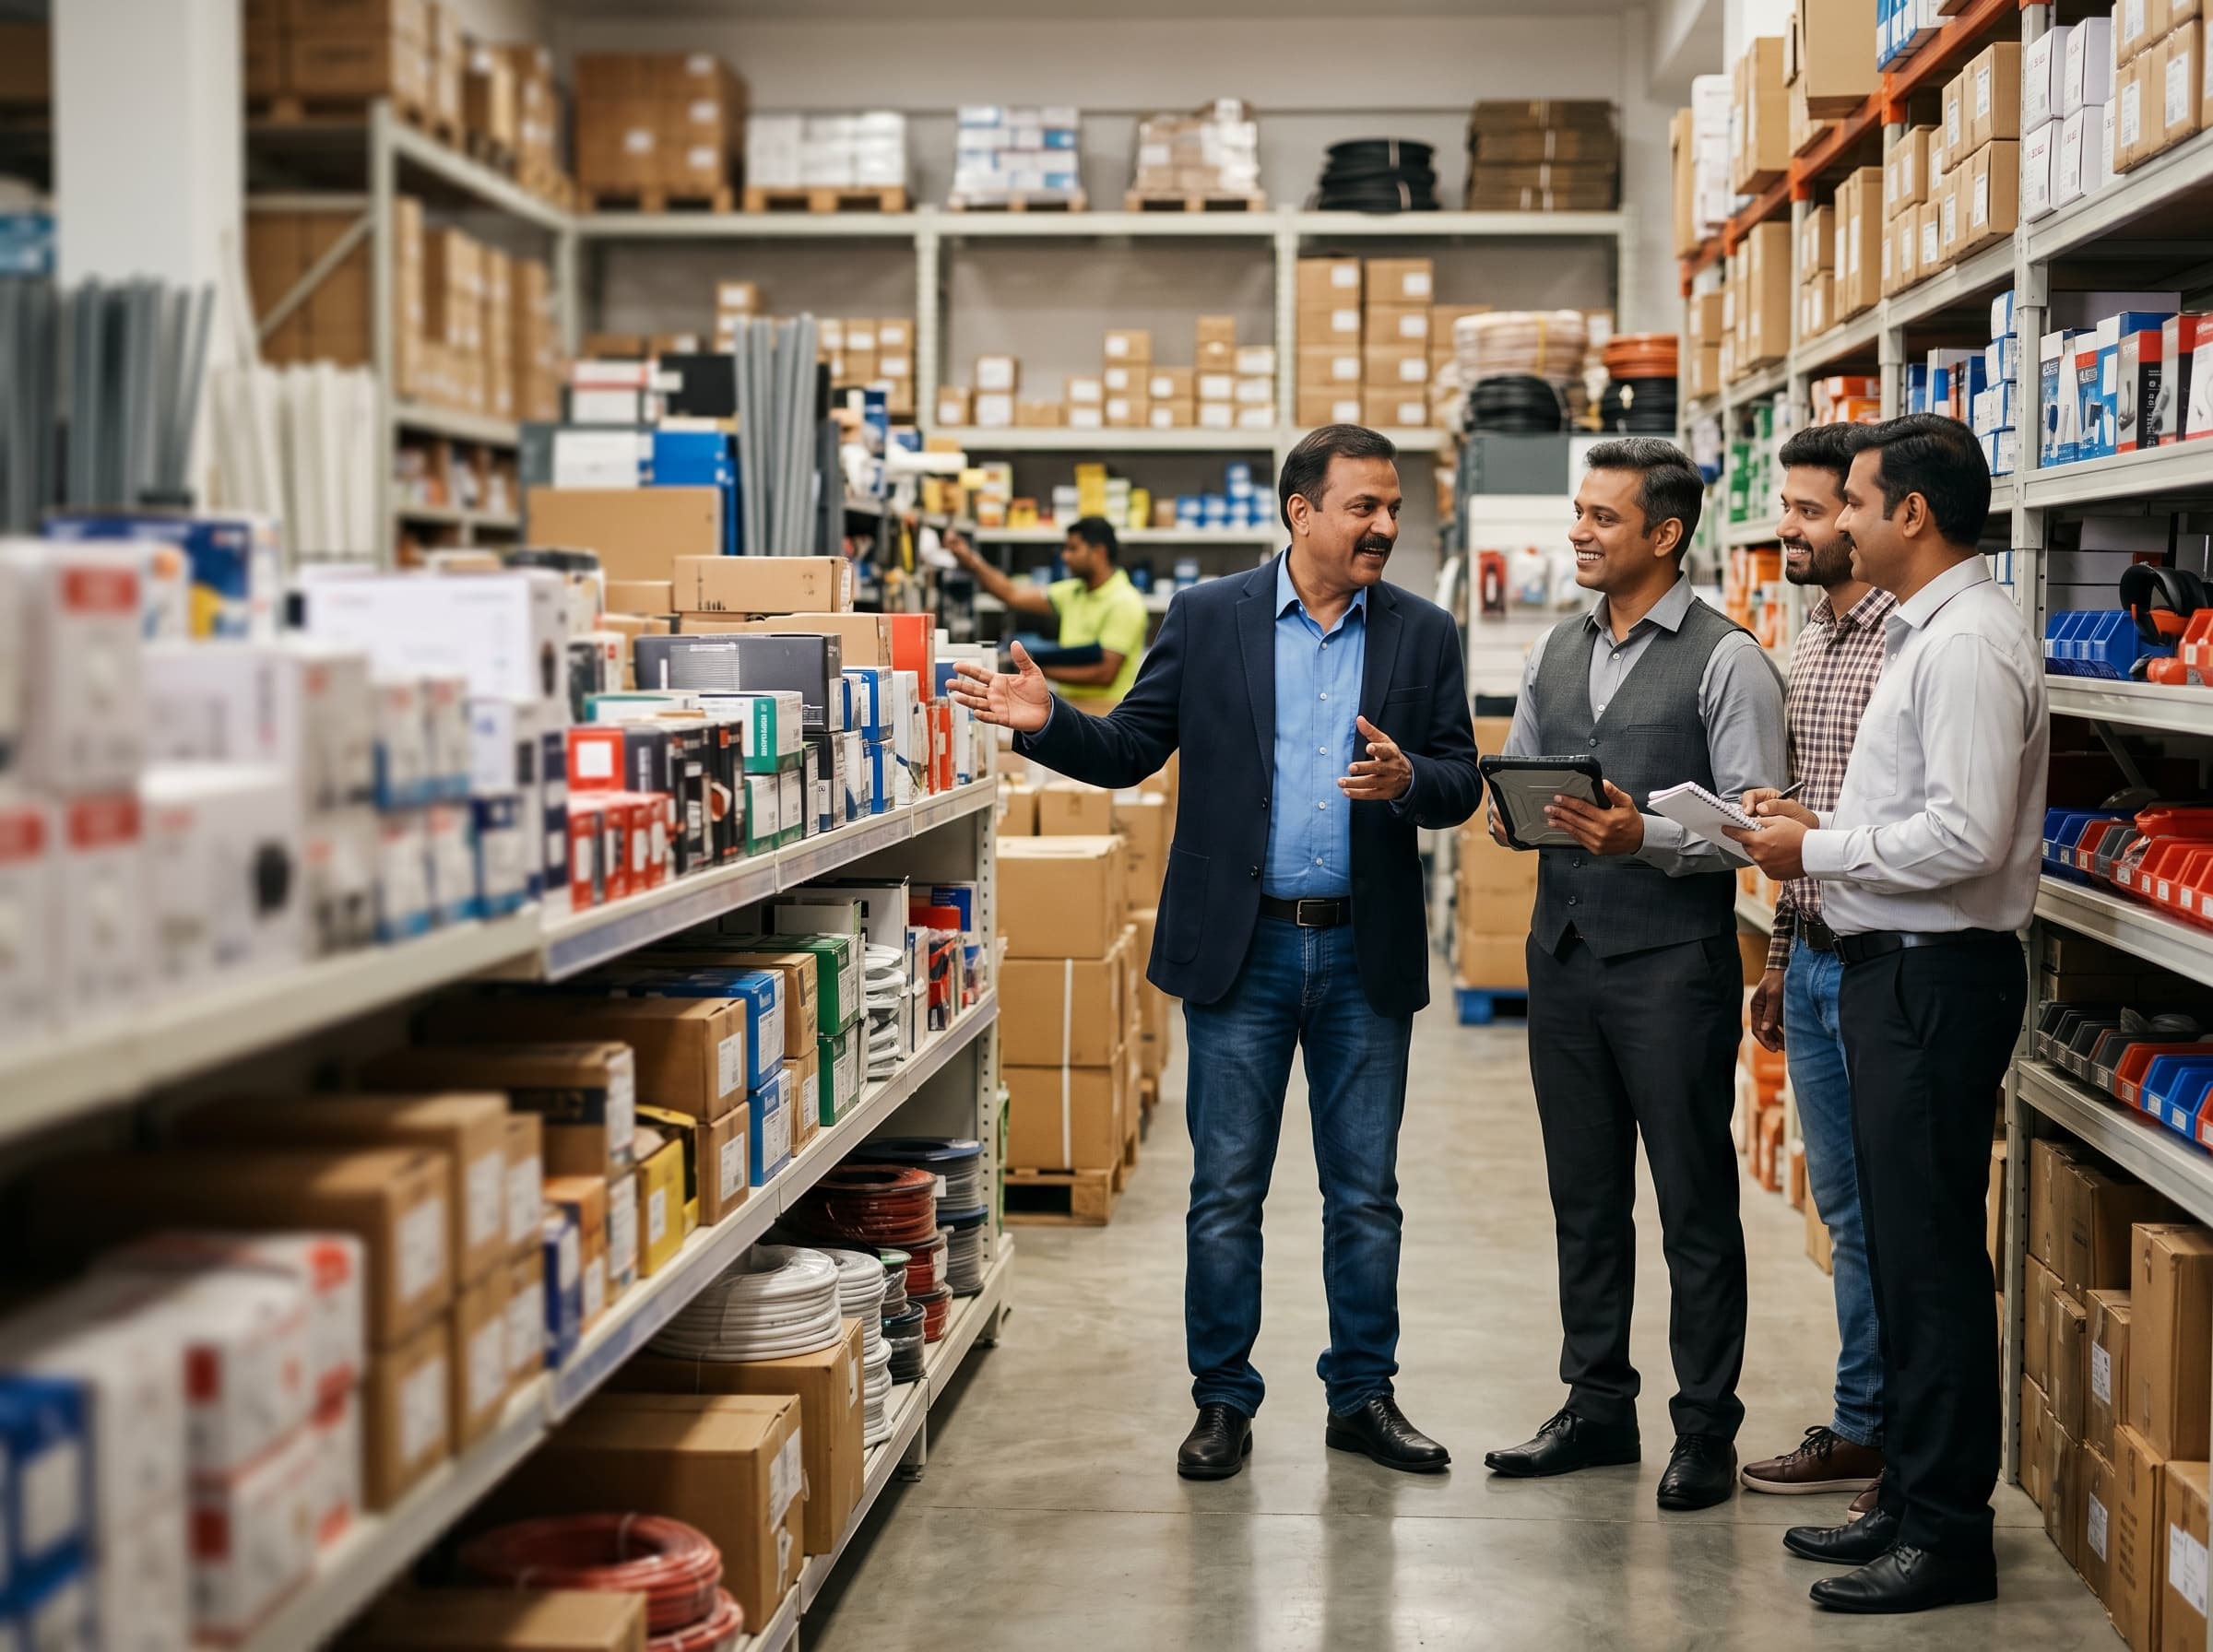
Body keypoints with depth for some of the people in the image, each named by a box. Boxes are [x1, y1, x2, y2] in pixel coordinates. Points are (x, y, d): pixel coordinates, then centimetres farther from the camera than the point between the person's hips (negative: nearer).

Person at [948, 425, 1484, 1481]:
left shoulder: (1424, 634, 4)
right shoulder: (1208, 619, 1)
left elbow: (1461, 785, 3)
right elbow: (1129, 750, 1)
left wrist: (1408, 779, -18)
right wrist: (1045, 722, -16)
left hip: (1366, 955, 2)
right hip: (1242, 947, -1)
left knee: (1365, 1193, 9)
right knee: (1225, 1191, 5)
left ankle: (1363, 1395, 23)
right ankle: (1222, 1401, 17)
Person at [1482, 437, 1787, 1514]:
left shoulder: (1726, 661, -8)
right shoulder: (1556, 651, 13)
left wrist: (1644, 836, -25)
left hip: (1671, 961, -6)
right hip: (1563, 950, 6)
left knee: (1695, 1203, 2)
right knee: (1584, 1196, 14)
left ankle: (1706, 1431, 11)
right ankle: (1597, 1406, 26)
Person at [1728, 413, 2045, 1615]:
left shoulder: (1969, 645, -17)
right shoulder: (1925, 633, 16)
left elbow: (1967, 836, -24)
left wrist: (1817, 849, -15)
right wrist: (1818, 824, 8)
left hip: (1937, 977, -11)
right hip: (1892, 969, 11)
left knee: (1931, 1257, -4)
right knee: (1899, 1248, 16)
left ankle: (1948, 1532, 4)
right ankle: (1908, 1498, 27)